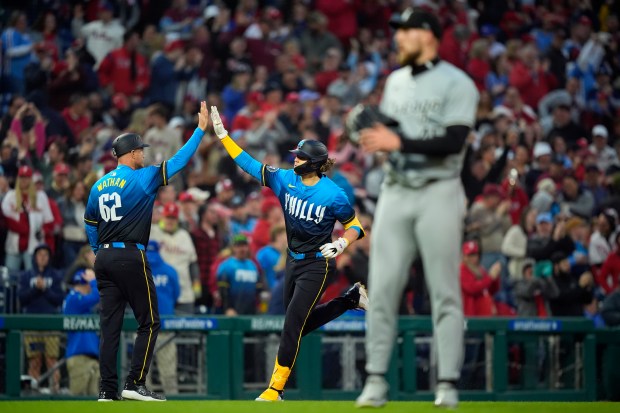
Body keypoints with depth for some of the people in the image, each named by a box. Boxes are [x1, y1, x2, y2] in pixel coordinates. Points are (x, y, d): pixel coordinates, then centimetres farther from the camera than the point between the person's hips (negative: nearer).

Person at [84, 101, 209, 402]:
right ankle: (135, 384, -5)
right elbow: (179, 161, -8)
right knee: (149, 322, 2)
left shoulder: (99, 185, 11)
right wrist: (201, 129, -1)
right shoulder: (141, 179, -8)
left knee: (110, 325, 7)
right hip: (131, 258, -7)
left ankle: (108, 390, 3)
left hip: (104, 258, 7)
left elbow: (90, 224, 19)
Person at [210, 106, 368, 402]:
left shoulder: (332, 195, -17)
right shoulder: (285, 180, -3)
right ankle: (351, 299, 37)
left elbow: (354, 225, -6)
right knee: (299, 323, 18)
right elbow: (248, 163, -2)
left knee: (292, 324, -10)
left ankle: (276, 388, -4)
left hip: (317, 264, -7)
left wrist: (342, 243, -26)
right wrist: (222, 135, -7)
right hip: (294, 262, 7)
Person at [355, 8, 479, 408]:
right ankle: (376, 380, 5)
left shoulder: (457, 84, -6)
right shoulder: (396, 81, 16)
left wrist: (399, 143, -21)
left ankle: (448, 384, -1)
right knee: (382, 288, 0)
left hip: (438, 193, -6)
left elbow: (453, 142, -17)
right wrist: (374, 137, 2)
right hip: (396, 192, 6)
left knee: (445, 292, -4)